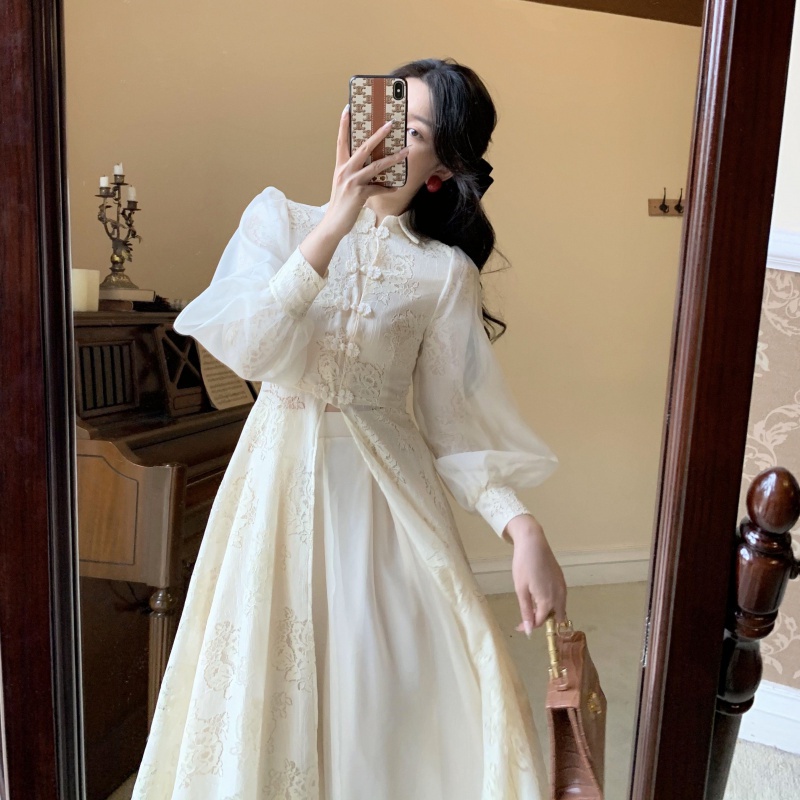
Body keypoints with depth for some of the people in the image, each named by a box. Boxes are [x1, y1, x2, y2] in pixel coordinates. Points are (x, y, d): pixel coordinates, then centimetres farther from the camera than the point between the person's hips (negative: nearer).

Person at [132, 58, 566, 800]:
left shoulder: (446, 271, 1)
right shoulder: (280, 218, 3)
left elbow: (453, 422, -2)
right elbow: (249, 352, -12)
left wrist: (520, 523, -16)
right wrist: (336, 221, -18)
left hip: (387, 493, 0)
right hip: (281, 482, 1)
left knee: (393, 689, -2)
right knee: (268, 686, 8)